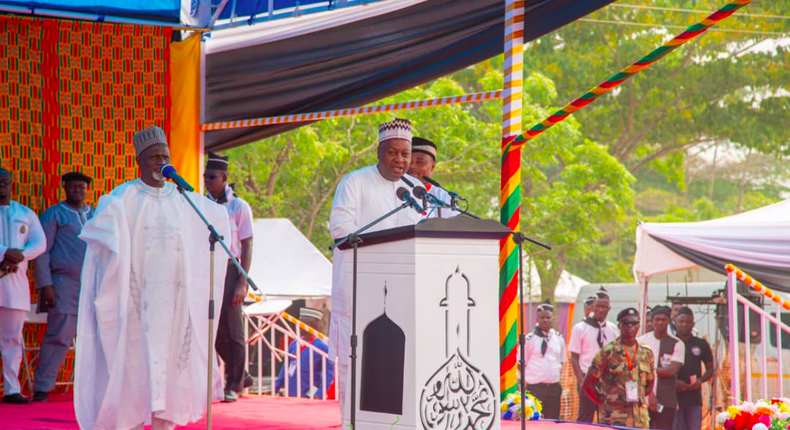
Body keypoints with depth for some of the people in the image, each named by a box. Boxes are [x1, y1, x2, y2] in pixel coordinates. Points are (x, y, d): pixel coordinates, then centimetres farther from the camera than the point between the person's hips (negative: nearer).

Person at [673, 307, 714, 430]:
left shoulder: (701, 344, 10)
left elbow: (710, 369, 15)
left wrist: (700, 380, -5)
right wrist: (675, 382, -13)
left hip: (694, 397, 2)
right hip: (674, 396, -2)